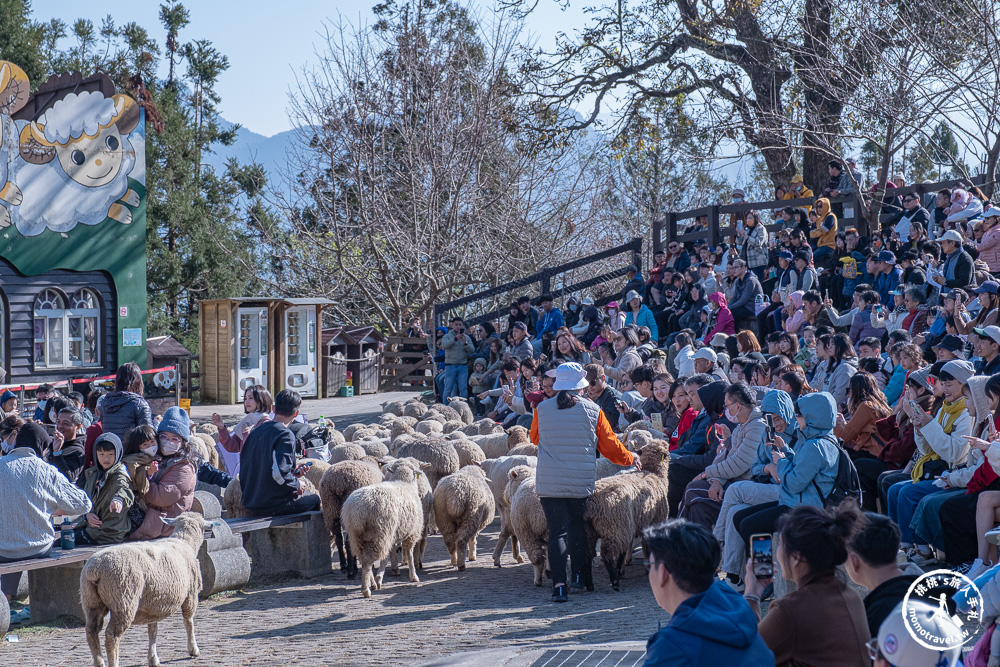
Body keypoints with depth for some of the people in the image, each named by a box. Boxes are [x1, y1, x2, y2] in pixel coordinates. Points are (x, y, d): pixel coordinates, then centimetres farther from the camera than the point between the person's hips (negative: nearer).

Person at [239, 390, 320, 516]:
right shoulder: (285, 436, -17)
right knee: (315, 499, 15)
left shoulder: (255, 432, 9)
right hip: (275, 505, -8)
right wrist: (297, 485, -6)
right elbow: (279, 474, -27)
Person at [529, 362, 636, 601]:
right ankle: (580, 573, 18)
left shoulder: (541, 409, 1)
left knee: (557, 531, 0)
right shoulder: (592, 410, -1)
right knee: (577, 525, 20)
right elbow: (610, 445, 6)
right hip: (582, 481, 0)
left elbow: (534, 438, 19)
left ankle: (559, 584, -10)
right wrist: (630, 459, 24)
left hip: (549, 482, 0)